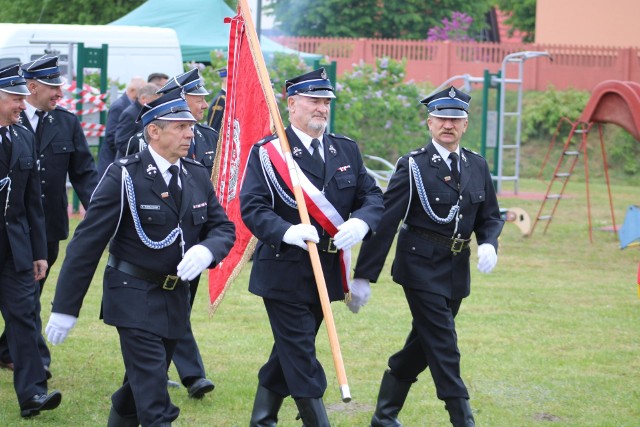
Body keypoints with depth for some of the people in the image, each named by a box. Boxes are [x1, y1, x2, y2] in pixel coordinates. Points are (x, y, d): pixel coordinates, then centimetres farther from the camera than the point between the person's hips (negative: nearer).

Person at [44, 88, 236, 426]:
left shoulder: (197, 176, 5)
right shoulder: (124, 176, -14)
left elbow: (223, 228, 9)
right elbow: (87, 243, -13)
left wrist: (207, 250, -17)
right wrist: (65, 307, -14)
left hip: (175, 296, 6)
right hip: (134, 297, -6)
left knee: (139, 388, 17)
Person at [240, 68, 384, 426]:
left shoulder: (347, 150, 8)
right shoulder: (266, 153, -8)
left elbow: (372, 195, 6)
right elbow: (252, 207, -14)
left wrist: (361, 222, -17)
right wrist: (286, 231, -32)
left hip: (327, 272, 6)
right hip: (285, 271, -6)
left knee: (290, 351, 16)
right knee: (301, 357, -5)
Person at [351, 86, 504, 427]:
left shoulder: (477, 167, 7)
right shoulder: (413, 166, -9)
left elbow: (490, 217, 15)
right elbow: (384, 222, -11)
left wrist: (489, 244, -9)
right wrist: (363, 276, -15)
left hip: (457, 271, 6)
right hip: (422, 268, -6)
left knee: (422, 346, 13)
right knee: (444, 348, -9)